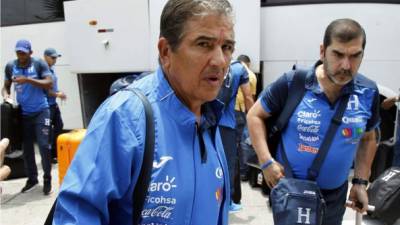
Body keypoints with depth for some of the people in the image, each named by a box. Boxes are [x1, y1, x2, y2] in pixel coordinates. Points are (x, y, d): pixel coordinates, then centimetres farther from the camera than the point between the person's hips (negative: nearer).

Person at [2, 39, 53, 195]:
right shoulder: (10, 66, 3)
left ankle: (47, 179, 8)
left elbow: (49, 84, -14)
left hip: (40, 111, -3)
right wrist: (6, 95, -9)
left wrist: (28, 79, -23)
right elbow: (6, 86, 12)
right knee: (26, 147, 10)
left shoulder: (39, 64, -7)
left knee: (43, 145, -7)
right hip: (23, 113, 4)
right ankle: (32, 178, 25)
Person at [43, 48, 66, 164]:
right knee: (48, 130, -1)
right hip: (46, 105, -9)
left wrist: (59, 93, 3)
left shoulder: (52, 69, 11)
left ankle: (55, 153, 28)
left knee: (59, 126, 15)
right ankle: (49, 156, 11)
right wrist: (57, 95, -15)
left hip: (54, 104, 9)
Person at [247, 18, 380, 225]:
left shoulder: (368, 93, -6)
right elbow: (255, 116, -9)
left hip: (335, 195, 4)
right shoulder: (291, 83, -18)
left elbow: (367, 139, 9)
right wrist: (266, 162, -17)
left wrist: (361, 182, 5)